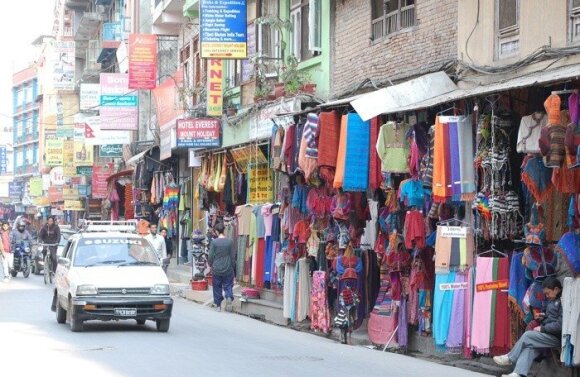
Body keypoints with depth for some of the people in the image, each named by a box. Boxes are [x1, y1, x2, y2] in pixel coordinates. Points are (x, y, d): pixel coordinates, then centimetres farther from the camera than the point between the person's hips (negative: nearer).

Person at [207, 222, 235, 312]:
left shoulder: (214, 242, -9)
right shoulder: (230, 242, -4)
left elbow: (210, 256, -6)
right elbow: (233, 256, 2)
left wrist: (210, 265, 12)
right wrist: (231, 266, 15)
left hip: (216, 269, -1)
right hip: (228, 269, 1)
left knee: (217, 287, 10)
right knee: (228, 285, 10)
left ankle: (218, 305, 14)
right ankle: (229, 297, -17)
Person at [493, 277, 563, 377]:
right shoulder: (551, 299, 14)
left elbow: (560, 325, -23)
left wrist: (542, 328, -15)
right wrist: (542, 316, 8)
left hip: (557, 337, -8)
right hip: (549, 334, 8)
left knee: (527, 335, -15)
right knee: (529, 347, -16)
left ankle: (510, 358, 3)